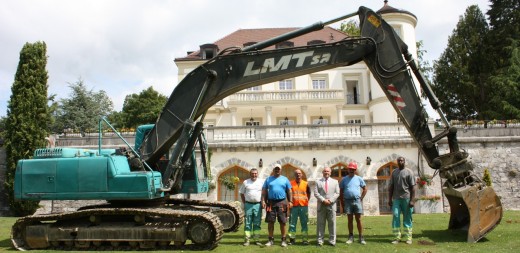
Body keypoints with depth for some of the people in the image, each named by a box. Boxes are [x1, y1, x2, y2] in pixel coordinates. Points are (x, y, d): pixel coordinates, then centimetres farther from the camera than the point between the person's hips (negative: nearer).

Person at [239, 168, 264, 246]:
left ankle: (256, 239, 11)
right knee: (247, 223, 2)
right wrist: (244, 203, 4)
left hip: (258, 205, 0)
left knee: (257, 223, 5)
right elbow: (241, 193, 11)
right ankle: (247, 240, 6)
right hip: (248, 204, 0)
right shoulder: (246, 182, 5)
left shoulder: (261, 182, 5)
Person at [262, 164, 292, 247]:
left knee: (282, 222, 1)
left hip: (282, 202, -1)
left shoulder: (285, 179, 9)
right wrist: (263, 201, -3)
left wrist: (290, 201, -1)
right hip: (271, 202, 1)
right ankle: (271, 240, 12)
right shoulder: (268, 179, 10)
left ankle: (283, 240, 10)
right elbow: (264, 191, 8)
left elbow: (289, 191, 8)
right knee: (270, 222, 3)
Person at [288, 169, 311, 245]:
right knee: (292, 223, 2)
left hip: (304, 206, 1)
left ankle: (305, 239, 9)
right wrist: (290, 202, -1)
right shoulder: (291, 183, 1)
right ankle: (292, 239, 10)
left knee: (304, 223, 4)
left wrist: (306, 200, 10)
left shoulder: (305, 183, 5)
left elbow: (309, 193, 18)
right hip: (294, 206, -1)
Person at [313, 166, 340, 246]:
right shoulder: (318, 182, 10)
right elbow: (316, 193, 0)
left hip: (331, 205, 1)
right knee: (321, 223, 1)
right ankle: (320, 240, 6)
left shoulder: (335, 182, 13)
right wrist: (323, 200, -12)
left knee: (332, 223, 2)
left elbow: (337, 193, 5)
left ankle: (332, 240, 8)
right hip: (321, 206, -1)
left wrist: (330, 200, -9)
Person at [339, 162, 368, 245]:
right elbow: (341, 191, 9)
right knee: (350, 220, 5)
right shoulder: (344, 179, 6)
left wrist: (361, 198, 3)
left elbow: (365, 189, 11)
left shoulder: (359, 178, 5)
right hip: (348, 201, 1)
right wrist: (342, 201, 3)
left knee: (358, 220, 1)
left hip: (357, 201, -1)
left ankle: (361, 237, 6)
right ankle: (351, 237, 11)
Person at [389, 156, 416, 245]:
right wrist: (390, 199, 8)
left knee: (407, 218, 3)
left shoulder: (409, 172, 0)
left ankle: (408, 237, 9)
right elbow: (391, 186, 13)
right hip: (396, 199, 3)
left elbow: (413, 187, -4)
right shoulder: (394, 172, 11)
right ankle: (397, 237, 0)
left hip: (406, 198, -3)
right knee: (395, 216, -4)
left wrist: (412, 200, -10)